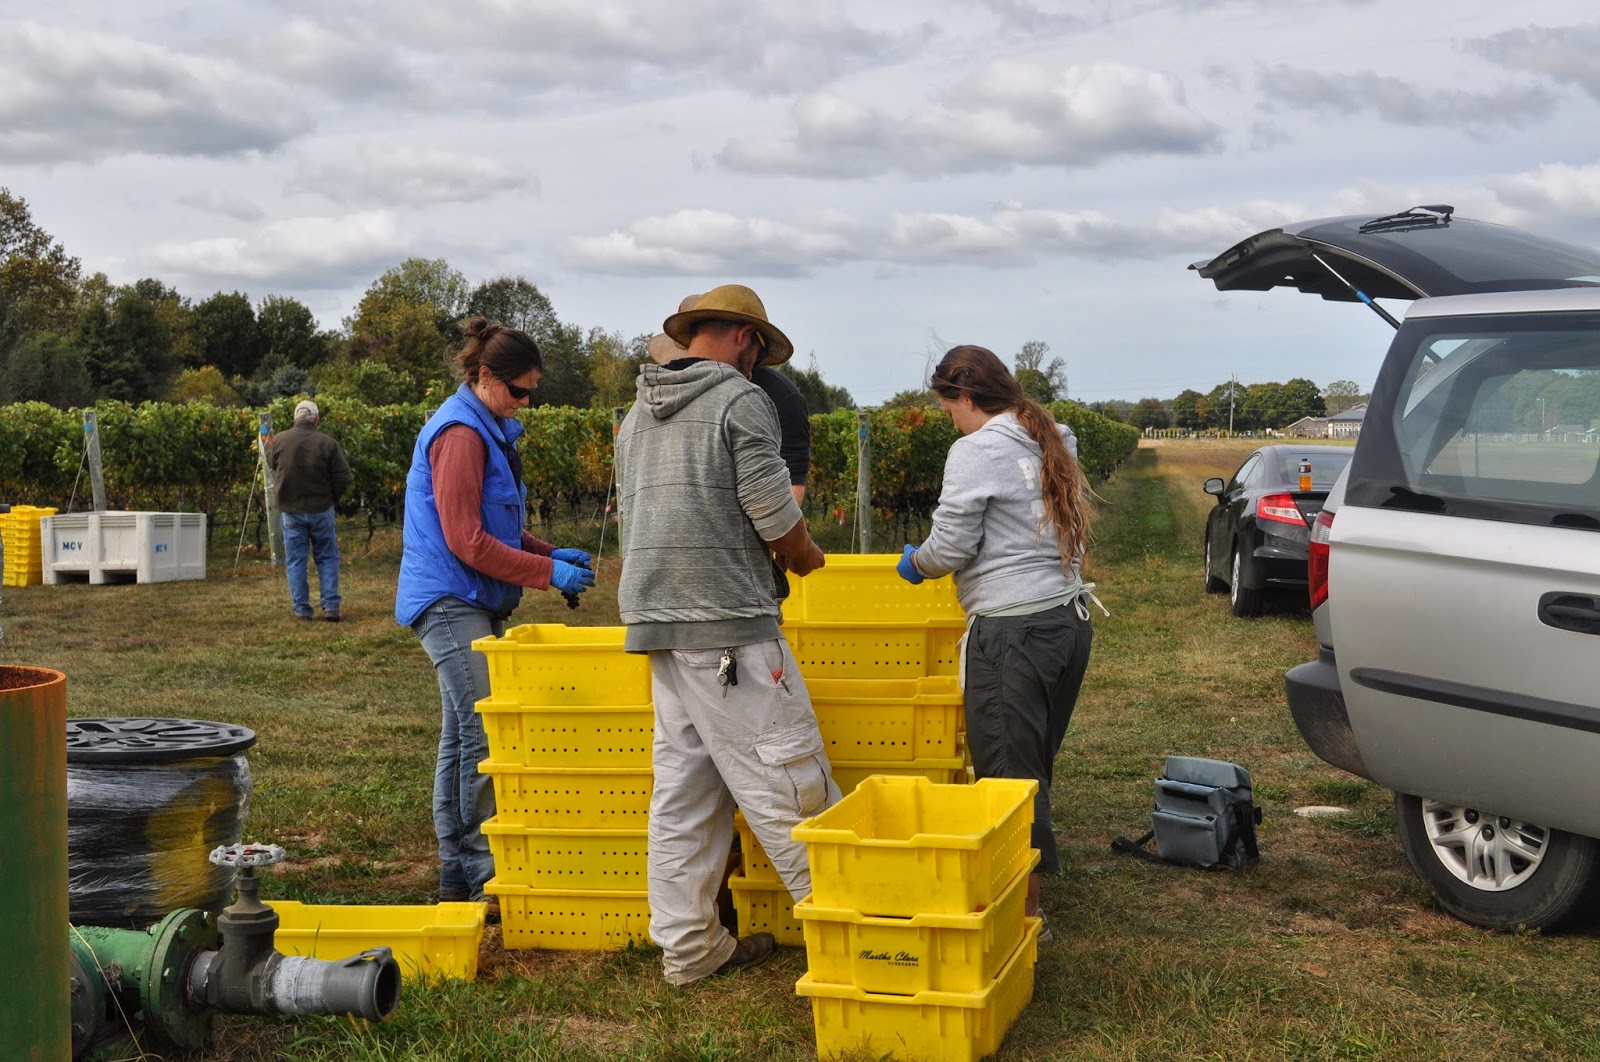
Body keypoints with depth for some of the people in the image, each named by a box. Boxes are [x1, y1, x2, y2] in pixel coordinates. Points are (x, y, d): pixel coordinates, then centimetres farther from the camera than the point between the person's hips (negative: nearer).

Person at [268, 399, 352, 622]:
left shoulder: (279, 441, -6)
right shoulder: (327, 442, -10)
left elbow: (271, 463, 13)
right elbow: (343, 478, -8)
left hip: (290, 510, 1)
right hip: (321, 509, -1)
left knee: (295, 560, 8)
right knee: (327, 558, 10)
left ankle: (301, 609, 8)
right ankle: (331, 606, 3)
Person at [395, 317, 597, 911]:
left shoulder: (490, 431, 16)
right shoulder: (459, 434, -15)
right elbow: (467, 540, -19)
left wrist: (553, 554, 7)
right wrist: (547, 571, -17)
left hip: (475, 605, 10)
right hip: (451, 603, -10)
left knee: (462, 738, 12)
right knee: (483, 736, -11)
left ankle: (458, 874, 18)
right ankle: (484, 876, -5)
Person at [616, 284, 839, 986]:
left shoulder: (638, 412, 19)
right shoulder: (741, 400, -6)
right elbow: (774, 511, -11)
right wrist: (803, 554, 10)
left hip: (655, 620, 8)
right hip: (727, 620, -8)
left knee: (683, 784, 10)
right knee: (784, 776, -3)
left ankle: (690, 947, 14)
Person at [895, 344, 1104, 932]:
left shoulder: (977, 450, -11)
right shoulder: (1055, 442, 14)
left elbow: (950, 547, -11)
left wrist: (915, 562, 9)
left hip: (1012, 633, -9)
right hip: (1068, 618, 9)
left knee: (1007, 776, 0)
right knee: (1036, 771, 16)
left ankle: (1023, 907, 6)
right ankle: (1030, 889, 25)